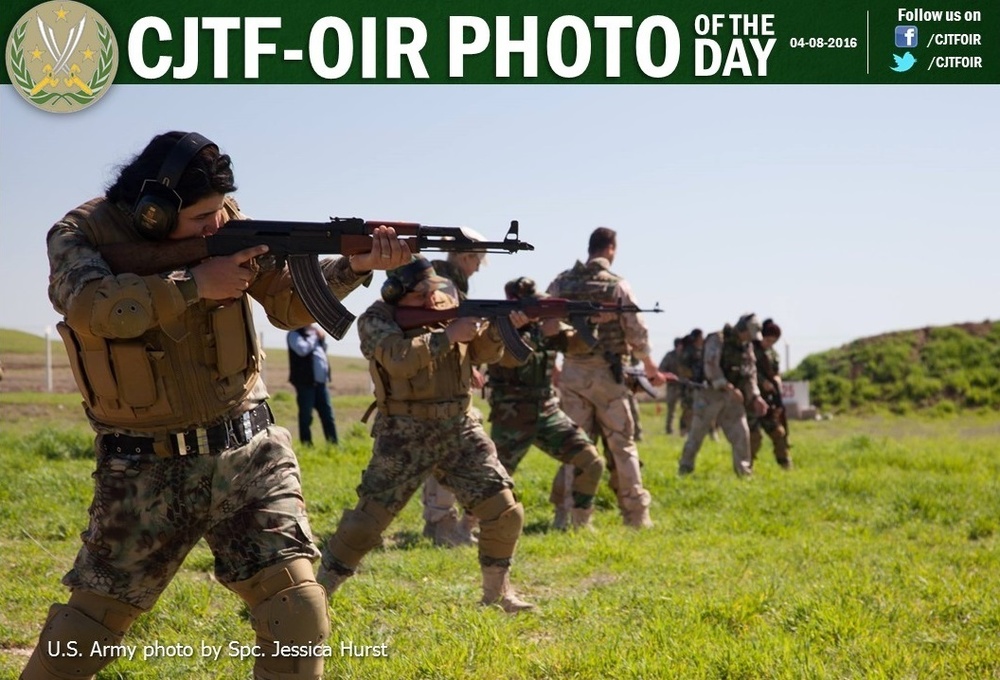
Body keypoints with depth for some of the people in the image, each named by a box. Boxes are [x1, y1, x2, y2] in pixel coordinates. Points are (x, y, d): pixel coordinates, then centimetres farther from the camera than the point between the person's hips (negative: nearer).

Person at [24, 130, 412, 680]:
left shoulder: (225, 223, 0)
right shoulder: (80, 235, -9)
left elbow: (291, 303, 2)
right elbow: (91, 309, -30)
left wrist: (355, 265, -15)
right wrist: (194, 283, -26)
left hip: (246, 454, 2)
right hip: (145, 473, -2)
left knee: (298, 613, -10)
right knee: (87, 626, 9)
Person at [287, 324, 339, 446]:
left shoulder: (316, 331, 18)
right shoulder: (295, 334, -4)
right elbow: (303, 349, -21)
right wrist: (313, 337, -10)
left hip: (321, 382, 7)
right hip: (305, 382, -7)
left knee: (328, 416, 7)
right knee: (306, 416, -1)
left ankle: (334, 445, 10)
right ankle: (306, 445, 5)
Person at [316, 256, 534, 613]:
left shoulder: (447, 305, 8)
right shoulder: (376, 319, -6)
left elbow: (483, 352, 10)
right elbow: (399, 359, -25)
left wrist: (500, 328, -10)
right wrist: (447, 336, -24)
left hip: (461, 430, 5)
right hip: (405, 436, -4)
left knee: (505, 512, -2)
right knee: (367, 519, -4)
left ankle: (497, 591, 16)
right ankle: (318, 590, 11)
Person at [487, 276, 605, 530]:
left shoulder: (545, 322, 8)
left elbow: (576, 344, 0)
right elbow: (509, 358, -29)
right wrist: (542, 335, -33)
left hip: (547, 412, 6)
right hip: (512, 419, -6)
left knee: (592, 463, -2)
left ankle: (579, 523, 11)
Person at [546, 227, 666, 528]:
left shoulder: (562, 283, 2)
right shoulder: (617, 285, -7)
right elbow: (637, 332, -5)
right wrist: (650, 367, 9)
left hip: (572, 371, 3)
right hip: (607, 371, -3)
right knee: (622, 444, 5)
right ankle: (636, 515, 7)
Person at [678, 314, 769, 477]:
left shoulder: (747, 347, 11)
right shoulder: (717, 340, -11)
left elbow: (751, 373, 15)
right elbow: (711, 367, -20)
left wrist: (755, 396, 2)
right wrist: (729, 387, -27)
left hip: (731, 396, 6)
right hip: (710, 393, -6)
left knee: (740, 433, -2)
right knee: (697, 432, 0)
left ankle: (744, 470, 5)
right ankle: (685, 468, 11)